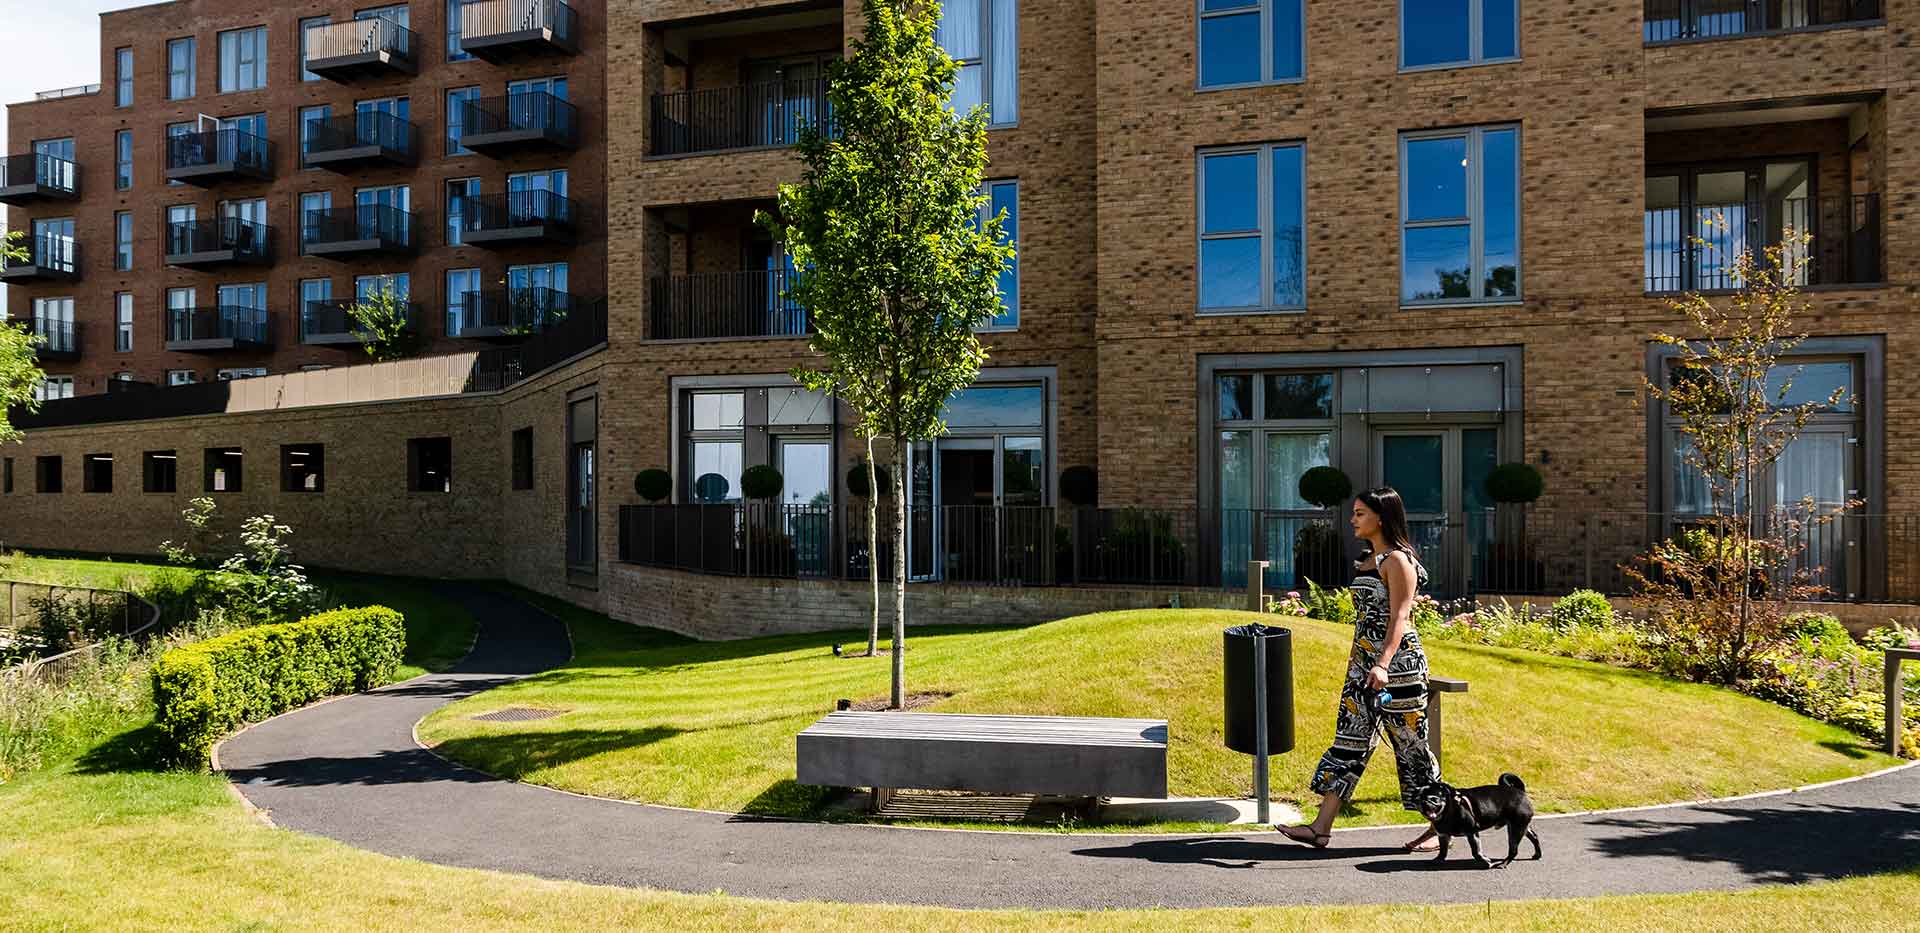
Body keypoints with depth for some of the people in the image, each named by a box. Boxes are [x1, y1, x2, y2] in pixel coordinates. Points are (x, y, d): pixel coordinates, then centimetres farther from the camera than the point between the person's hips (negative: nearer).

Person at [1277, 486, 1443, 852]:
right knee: (1349, 740, 4)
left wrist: (1383, 665, -31)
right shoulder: (1368, 560, 15)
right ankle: (1322, 827, 4)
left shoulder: (1397, 560, -12)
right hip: (1363, 663, 9)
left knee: (1411, 745, 2)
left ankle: (1440, 827, 20)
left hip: (1398, 663, -9)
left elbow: (1399, 617, -21)